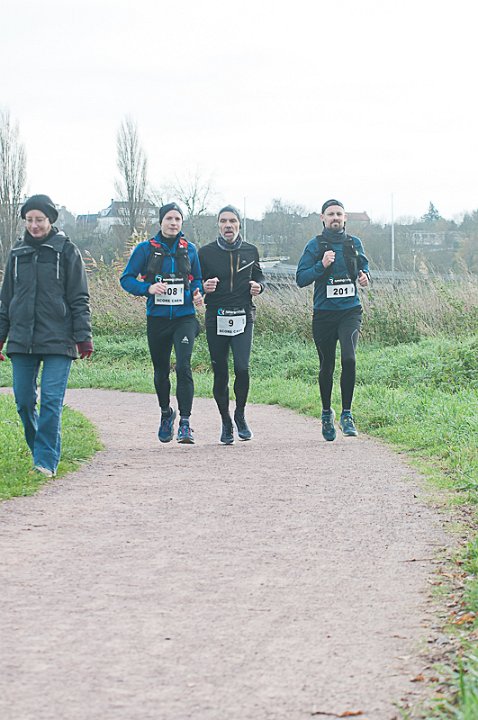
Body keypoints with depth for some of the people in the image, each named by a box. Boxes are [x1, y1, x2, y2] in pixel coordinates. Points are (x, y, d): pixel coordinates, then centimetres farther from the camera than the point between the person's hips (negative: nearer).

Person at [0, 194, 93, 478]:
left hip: (58, 341, -4)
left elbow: (79, 299, 0)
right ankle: (39, 448, 25)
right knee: (24, 401, 5)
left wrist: (83, 336, -6)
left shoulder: (67, 251, 1)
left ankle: (46, 460, -7)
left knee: (51, 401, -10)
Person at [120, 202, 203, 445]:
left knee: (183, 366, -17)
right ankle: (166, 413, 38)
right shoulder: (146, 249, 0)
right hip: (157, 318, 1)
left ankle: (185, 422, -16)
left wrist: (197, 294, -2)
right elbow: (127, 279, 0)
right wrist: (148, 288, -18)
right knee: (161, 370, 13)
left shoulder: (190, 250, 6)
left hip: (184, 317, -1)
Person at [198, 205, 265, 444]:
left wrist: (258, 286, -1)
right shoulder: (206, 253, 3)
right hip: (216, 319, 0)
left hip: (243, 318, 0)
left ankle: (240, 415, 8)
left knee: (242, 368, -15)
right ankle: (226, 423, 17)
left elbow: (258, 275, 21)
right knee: (220, 373, 2)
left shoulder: (250, 251, 8)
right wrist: (204, 287, -12)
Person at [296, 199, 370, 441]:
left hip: (350, 311, 1)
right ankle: (326, 413, 30)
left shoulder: (354, 243, 8)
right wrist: (321, 266, -19)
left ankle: (346, 413, -9)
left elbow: (364, 266, 24)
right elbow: (301, 278, -4)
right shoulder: (314, 245, 0)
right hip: (324, 314, 0)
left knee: (349, 358, -20)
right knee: (326, 366, 9)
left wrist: (364, 277, 1)